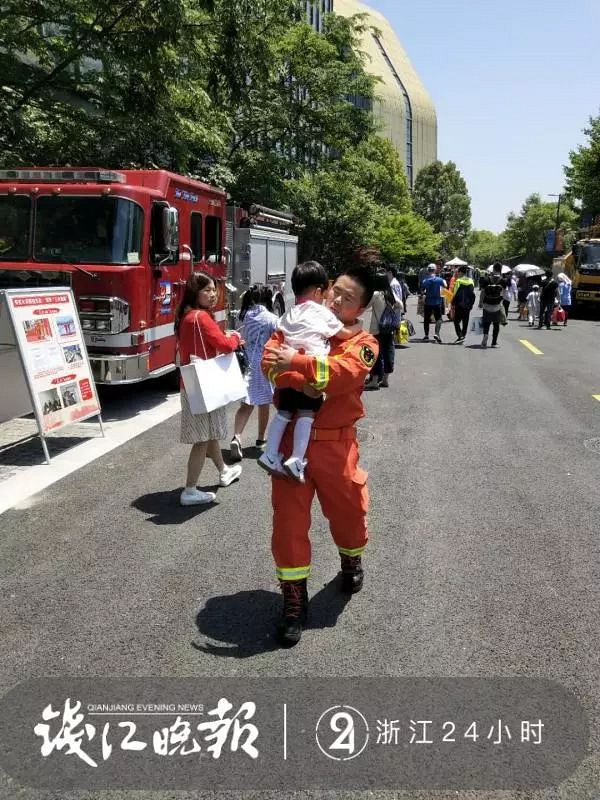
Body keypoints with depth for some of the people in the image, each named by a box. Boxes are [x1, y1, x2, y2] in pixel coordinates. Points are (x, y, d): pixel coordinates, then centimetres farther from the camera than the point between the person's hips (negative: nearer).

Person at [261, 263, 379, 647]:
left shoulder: (363, 342, -3)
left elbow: (343, 371, -24)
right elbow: (271, 360, -10)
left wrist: (297, 363, -34)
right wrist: (306, 382, -27)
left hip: (335, 444, -1)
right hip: (291, 438, 1)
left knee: (348, 510, 15)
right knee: (289, 520, 2)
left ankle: (352, 561, 49)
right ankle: (294, 600, 18)